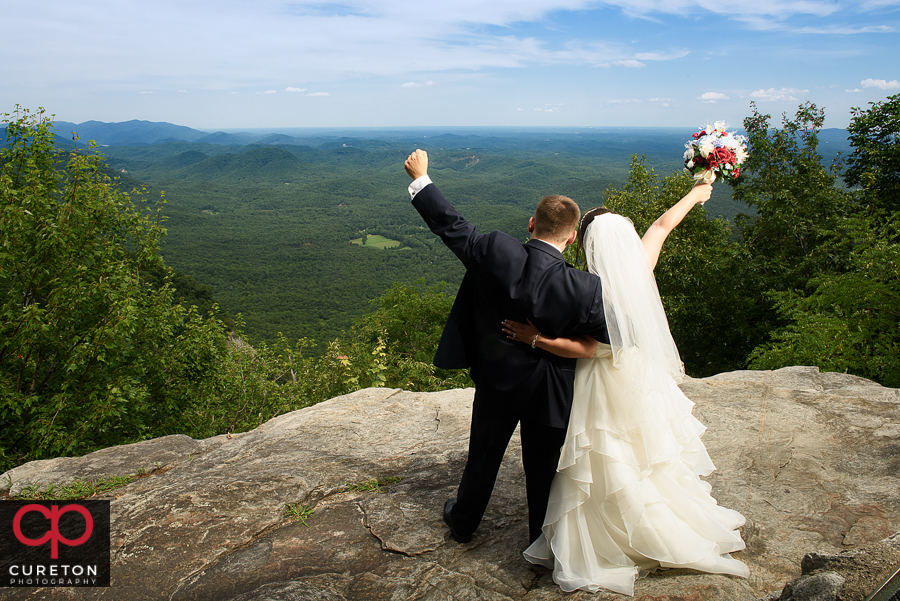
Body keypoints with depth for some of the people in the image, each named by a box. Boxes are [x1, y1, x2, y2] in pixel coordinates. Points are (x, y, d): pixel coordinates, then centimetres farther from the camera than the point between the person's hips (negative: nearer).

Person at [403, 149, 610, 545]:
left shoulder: (495, 253, -23)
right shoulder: (584, 289, -27)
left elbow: (451, 225, -12)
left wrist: (420, 178, 2)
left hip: (497, 382, 2)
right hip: (549, 393, -2)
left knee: (483, 455, 24)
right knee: (542, 468, 19)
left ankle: (463, 523, 47)